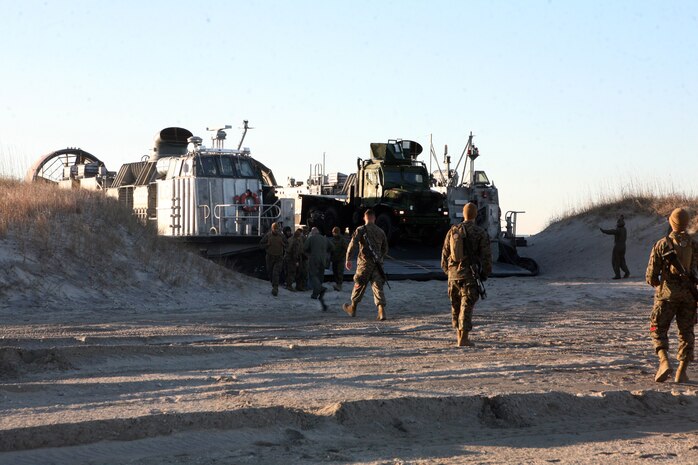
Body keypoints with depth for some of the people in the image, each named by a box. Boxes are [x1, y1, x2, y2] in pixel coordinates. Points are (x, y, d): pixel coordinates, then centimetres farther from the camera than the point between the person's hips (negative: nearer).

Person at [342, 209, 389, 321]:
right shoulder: (381, 232, 10)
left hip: (364, 263, -3)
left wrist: (348, 259, -8)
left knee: (359, 285, 11)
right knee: (378, 287, 0)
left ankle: (353, 308, 27)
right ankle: (381, 310, -14)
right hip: (377, 264, 3)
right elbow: (385, 249, 17)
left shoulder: (361, 230, -4)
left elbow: (352, 245, -13)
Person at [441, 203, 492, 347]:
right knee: (466, 305, -2)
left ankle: (458, 333, 27)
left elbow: (444, 253, 9)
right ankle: (463, 338, -5)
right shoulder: (480, 233, -8)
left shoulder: (453, 231, 4)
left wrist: (447, 270, 21)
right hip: (470, 275, -4)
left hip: (453, 274, 4)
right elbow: (486, 255, -7)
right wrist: (485, 274, 5)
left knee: (455, 304, 18)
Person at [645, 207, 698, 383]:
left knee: (659, 330, 7)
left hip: (667, 295, -2)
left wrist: (656, 284, 17)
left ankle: (664, 361, -16)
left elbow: (651, 275, -3)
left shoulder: (662, 244, -3)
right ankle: (682, 371, 8)